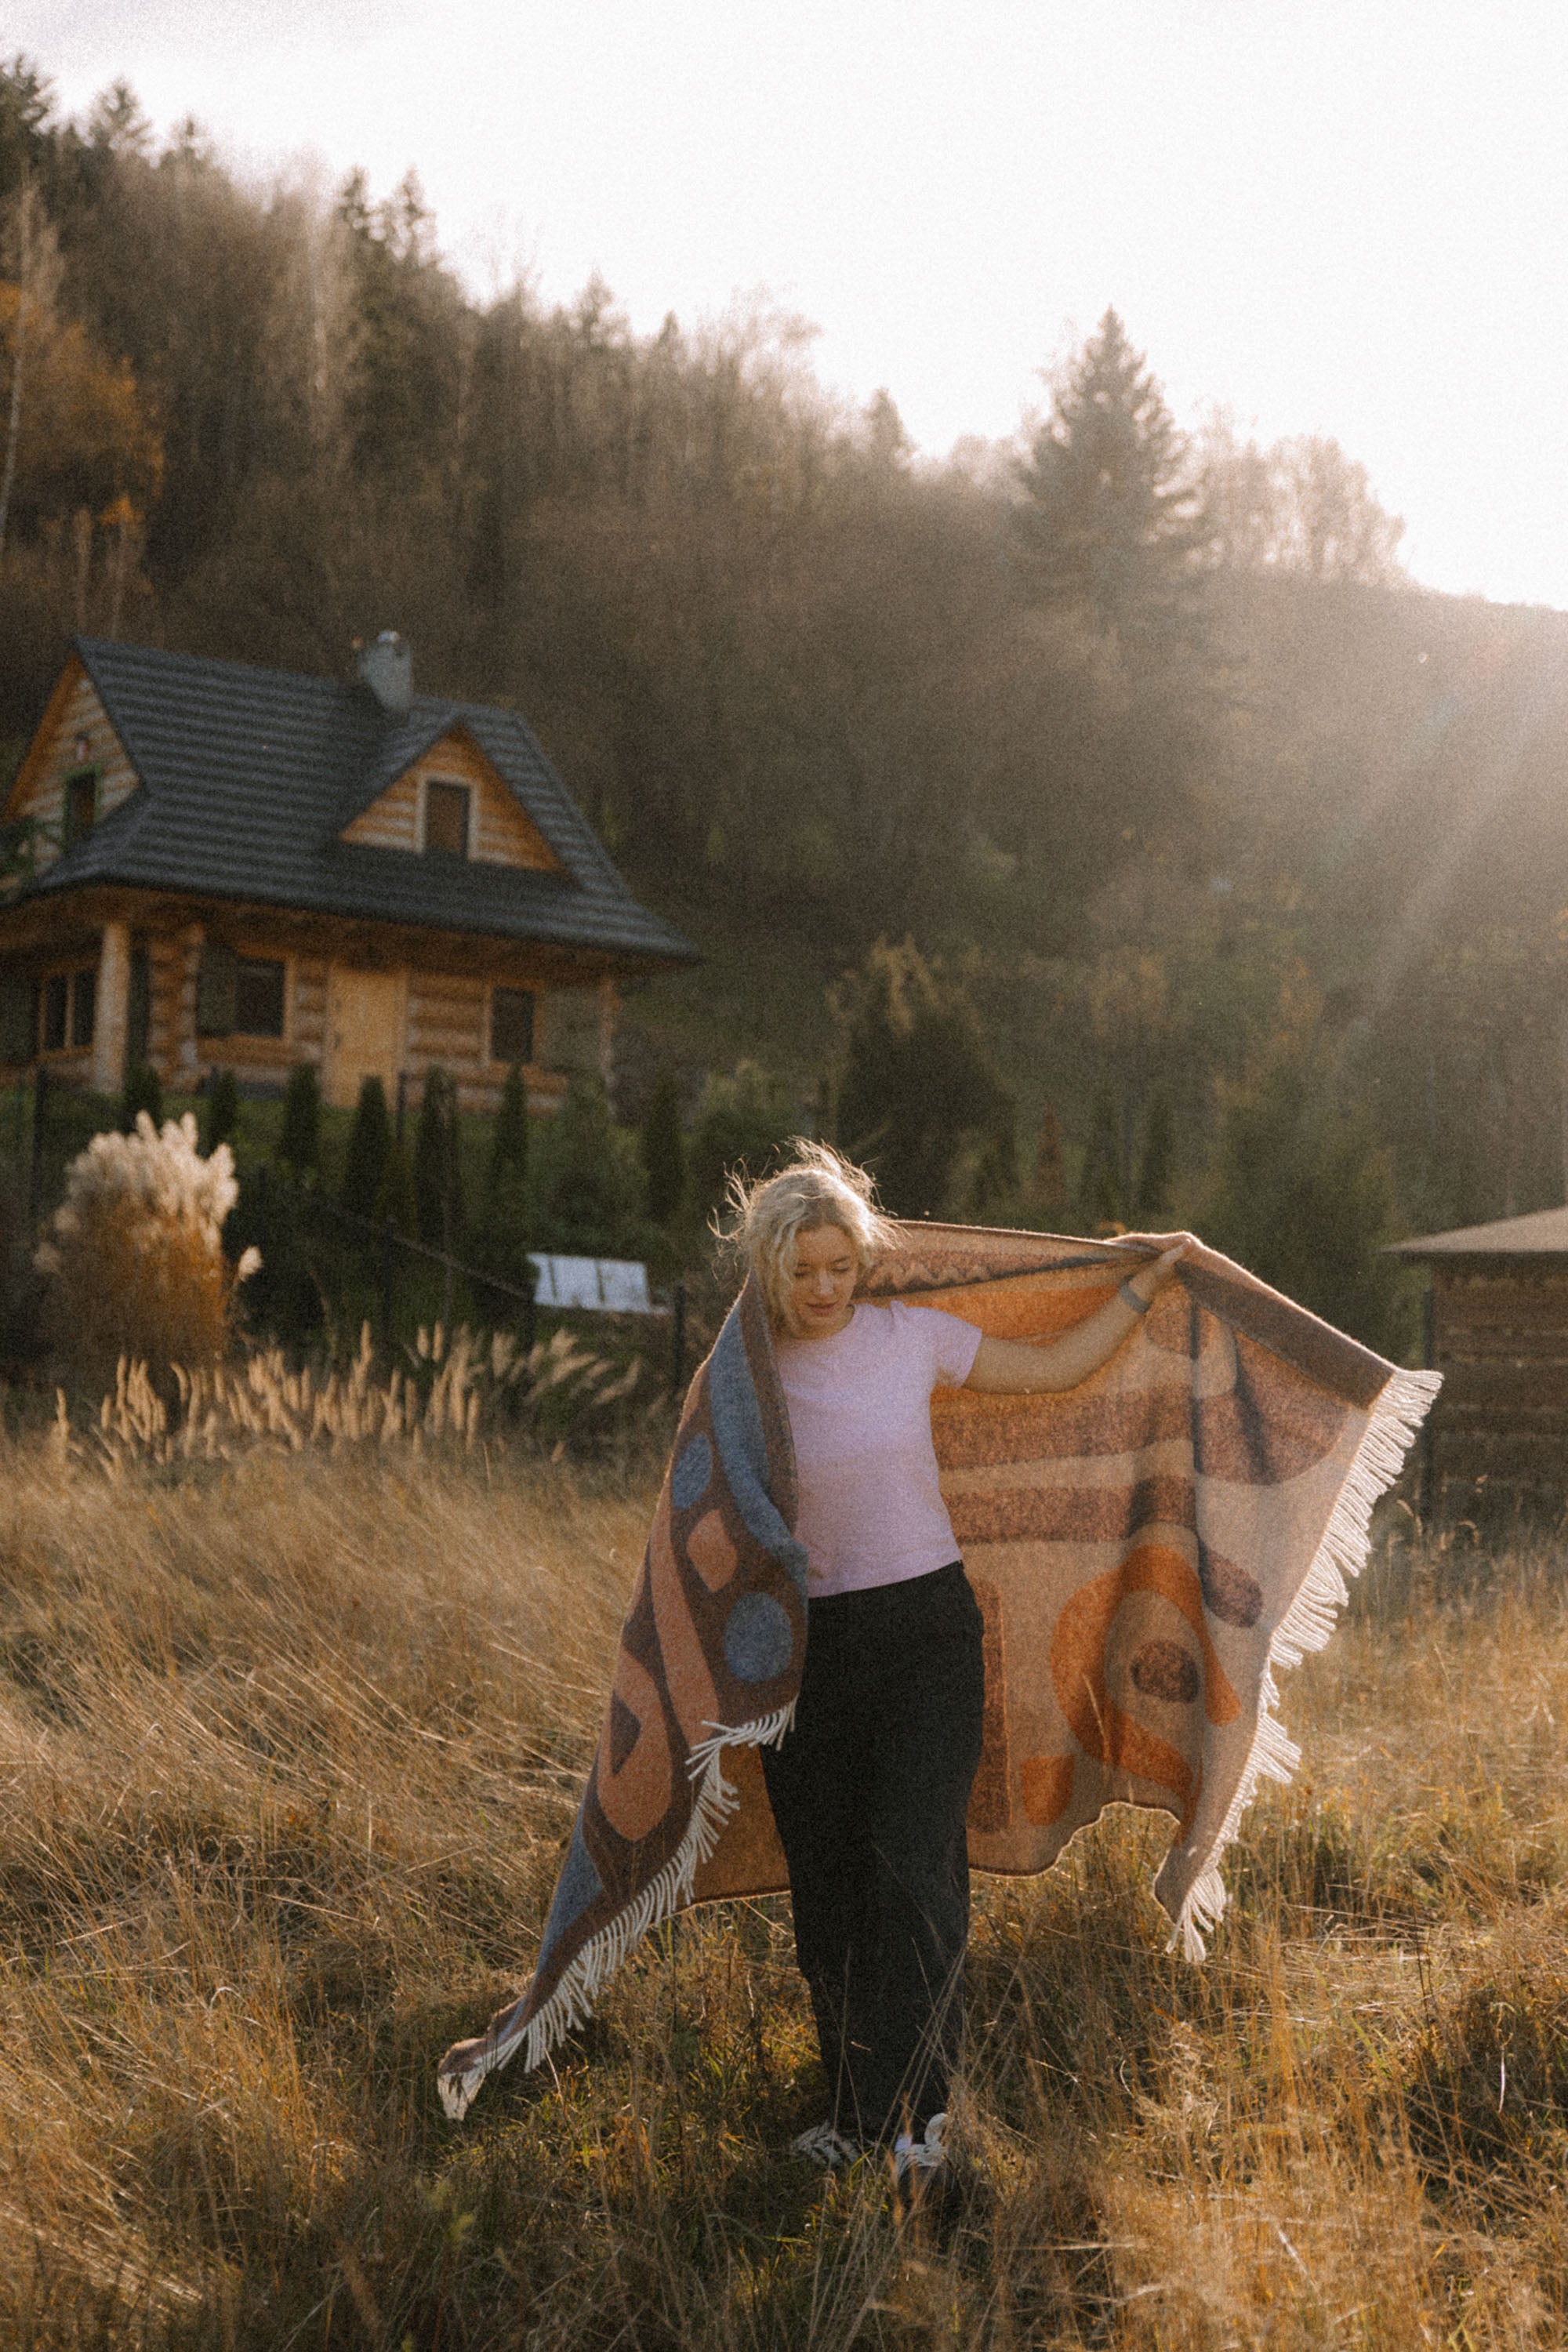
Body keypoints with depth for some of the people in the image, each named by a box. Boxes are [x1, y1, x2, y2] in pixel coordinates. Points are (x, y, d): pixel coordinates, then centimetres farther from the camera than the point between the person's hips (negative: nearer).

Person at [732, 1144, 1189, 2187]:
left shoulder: (911, 1337, 0)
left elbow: (1053, 1368, 11)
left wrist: (1148, 1281, 13)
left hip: (927, 1629, -1)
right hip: (810, 1644, 1)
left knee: (915, 1861, -13)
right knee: (826, 1883, 6)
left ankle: (915, 2102, -11)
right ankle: (857, 2106, 19)